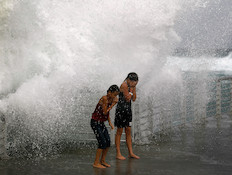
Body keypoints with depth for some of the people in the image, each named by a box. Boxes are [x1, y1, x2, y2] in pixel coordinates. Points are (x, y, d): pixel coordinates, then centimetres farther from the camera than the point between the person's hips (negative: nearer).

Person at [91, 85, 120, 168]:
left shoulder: (111, 99, 5)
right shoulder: (104, 99, -20)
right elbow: (105, 112, -20)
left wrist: (110, 122, 7)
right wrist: (113, 104, -19)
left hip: (101, 123, 8)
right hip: (95, 122, -8)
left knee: (108, 141, 4)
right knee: (102, 142, -11)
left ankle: (102, 161, 19)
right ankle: (96, 163, -1)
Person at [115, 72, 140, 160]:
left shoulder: (131, 86, 9)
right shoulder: (124, 85, -15)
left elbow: (133, 99, 5)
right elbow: (128, 98, -18)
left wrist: (134, 87, -2)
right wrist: (131, 88, -13)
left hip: (128, 109, 8)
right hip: (121, 109, -8)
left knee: (128, 132, 10)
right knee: (119, 131, -2)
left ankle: (131, 153, 14)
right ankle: (118, 154, 4)